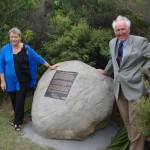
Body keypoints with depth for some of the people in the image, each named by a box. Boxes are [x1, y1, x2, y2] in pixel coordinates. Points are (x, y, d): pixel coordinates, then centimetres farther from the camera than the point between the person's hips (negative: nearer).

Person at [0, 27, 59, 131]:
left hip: (23, 81, -1)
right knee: (14, 101, 11)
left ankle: (17, 122, 18)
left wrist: (49, 66, 8)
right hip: (10, 81, 2)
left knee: (20, 101, 0)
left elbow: (37, 58, 4)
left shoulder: (26, 48, -6)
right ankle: (19, 118, 36)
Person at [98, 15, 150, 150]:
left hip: (134, 88, -6)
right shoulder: (112, 43, 11)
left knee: (135, 122, 1)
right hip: (119, 88, 6)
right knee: (126, 121, 16)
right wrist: (105, 72, 37)